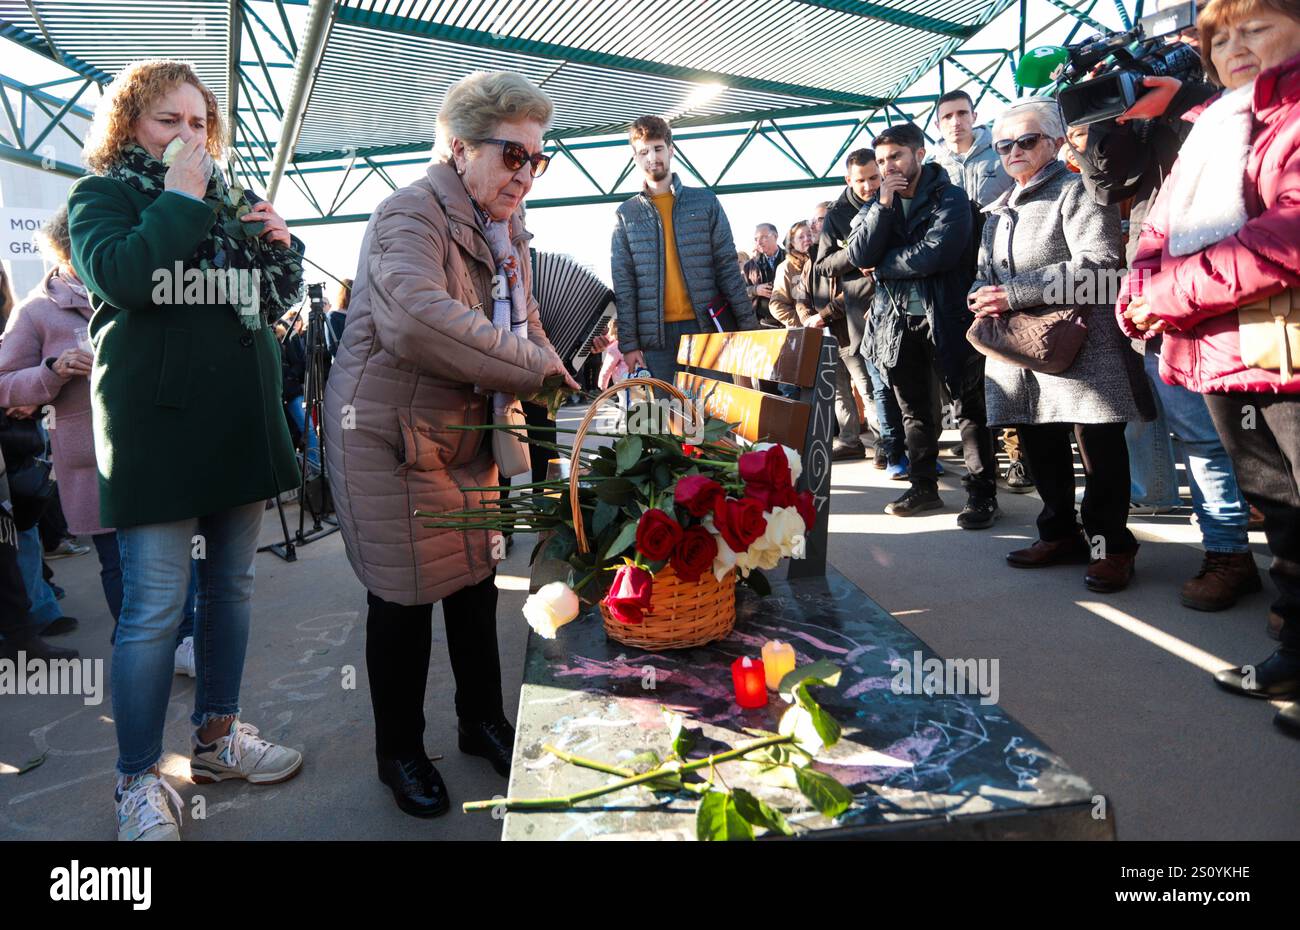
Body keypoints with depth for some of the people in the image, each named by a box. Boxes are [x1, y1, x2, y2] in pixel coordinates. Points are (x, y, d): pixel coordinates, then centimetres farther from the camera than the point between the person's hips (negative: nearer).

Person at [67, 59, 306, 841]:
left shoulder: (225, 196, 18)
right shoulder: (103, 194, 2)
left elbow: (277, 301, 18)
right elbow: (121, 277, -18)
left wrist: (280, 246, -1)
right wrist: (179, 197, -13)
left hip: (241, 419, 6)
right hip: (158, 425, -6)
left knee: (233, 585, 12)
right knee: (154, 609, -5)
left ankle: (217, 735, 28)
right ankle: (138, 779, 10)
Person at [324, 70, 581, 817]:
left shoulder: (508, 230, 11)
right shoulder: (411, 215, -18)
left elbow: (524, 325, 14)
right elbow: (417, 318, -36)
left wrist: (555, 378, -8)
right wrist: (534, 365, -32)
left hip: (471, 438, 8)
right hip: (391, 440, -8)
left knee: (478, 581, 15)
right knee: (404, 598, 3)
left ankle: (484, 722, 36)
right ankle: (400, 752, 25)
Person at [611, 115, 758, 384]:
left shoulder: (705, 201, 7)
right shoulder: (626, 214, 8)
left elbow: (728, 268, 4)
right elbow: (623, 285, 3)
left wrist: (749, 328, -2)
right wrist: (628, 343, -5)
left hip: (709, 327, 0)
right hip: (656, 335, 0)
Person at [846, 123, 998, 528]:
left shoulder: (950, 198, -5)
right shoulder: (877, 204, 11)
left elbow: (935, 254, -21)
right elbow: (858, 256, -5)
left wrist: (882, 265, -8)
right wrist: (884, 204, -11)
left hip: (946, 317, -5)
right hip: (899, 322, 5)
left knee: (969, 409, 0)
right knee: (915, 412, 14)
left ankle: (982, 494, 7)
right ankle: (924, 487, 26)